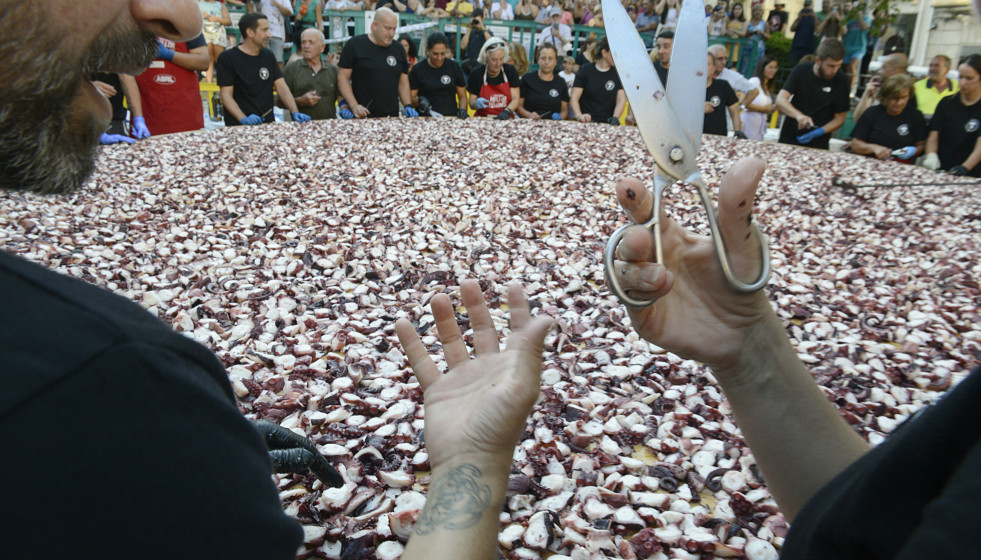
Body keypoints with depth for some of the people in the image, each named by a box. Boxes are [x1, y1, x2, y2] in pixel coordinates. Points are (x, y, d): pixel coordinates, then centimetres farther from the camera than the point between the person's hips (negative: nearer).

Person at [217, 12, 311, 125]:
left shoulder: (268, 56, 15)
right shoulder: (228, 58, -1)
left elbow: (282, 87, 9)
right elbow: (226, 95, -6)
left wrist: (295, 112, -7)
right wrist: (244, 119, -22)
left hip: (268, 123, 4)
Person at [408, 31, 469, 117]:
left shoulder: (454, 66, 12)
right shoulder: (417, 70, 7)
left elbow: (462, 96, 16)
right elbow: (411, 99, 11)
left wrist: (462, 109, -4)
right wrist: (419, 100, -11)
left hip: (451, 117, 1)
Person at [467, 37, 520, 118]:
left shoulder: (510, 71, 4)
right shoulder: (476, 73, -1)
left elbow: (515, 99, 1)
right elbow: (471, 104, 3)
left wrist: (507, 111, -19)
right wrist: (477, 104, -20)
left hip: (505, 120, 2)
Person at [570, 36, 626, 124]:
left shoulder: (618, 74, 10)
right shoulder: (586, 70, 7)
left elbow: (621, 100, 4)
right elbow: (574, 97, 0)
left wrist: (615, 117, -17)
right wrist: (579, 116, -20)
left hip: (607, 123, 1)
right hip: (585, 122, -1)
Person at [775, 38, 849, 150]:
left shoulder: (841, 82, -5)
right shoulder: (801, 71, -2)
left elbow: (839, 118, -1)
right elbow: (780, 100, -12)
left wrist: (818, 132, -19)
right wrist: (798, 115, -31)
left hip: (818, 144, -1)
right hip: (788, 139, 1)